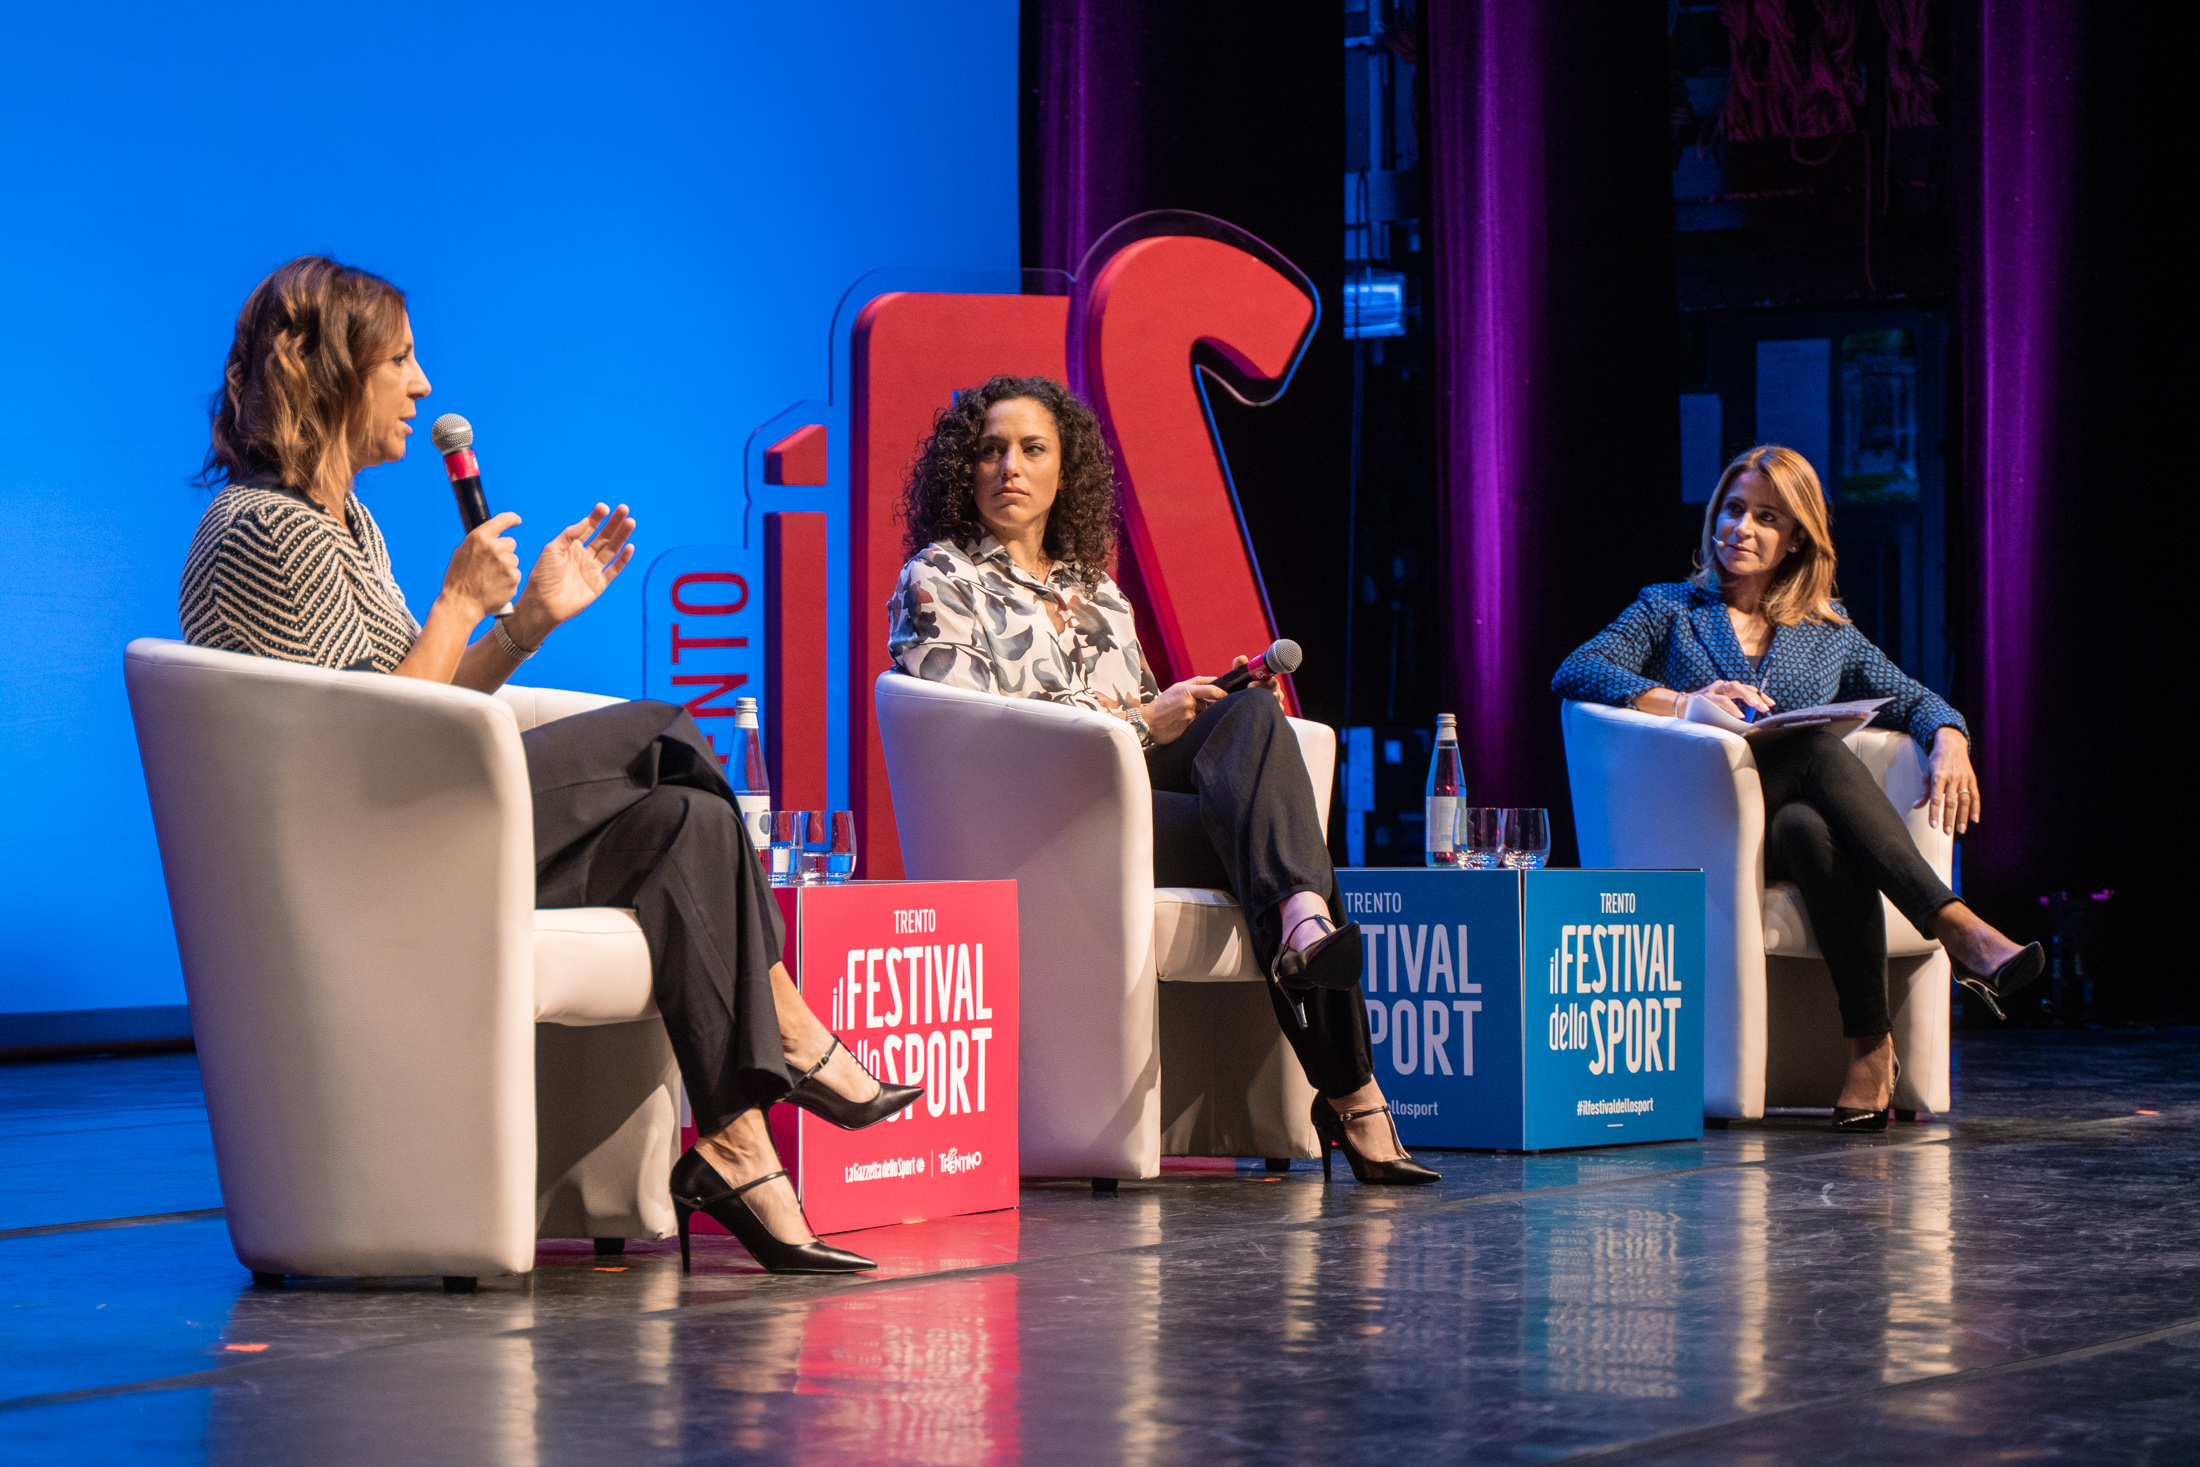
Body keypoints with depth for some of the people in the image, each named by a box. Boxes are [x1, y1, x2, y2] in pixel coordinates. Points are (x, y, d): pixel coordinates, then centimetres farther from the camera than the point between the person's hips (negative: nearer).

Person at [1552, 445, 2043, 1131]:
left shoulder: (1828, 633, 24)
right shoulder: (1670, 610, 16)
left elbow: (1914, 700, 15)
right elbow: (1574, 672, -1)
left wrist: (1948, 741, -10)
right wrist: (1684, 702, -18)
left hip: (1793, 815, 3)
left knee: (1813, 830, -37)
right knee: (1819, 748, -33)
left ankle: (1870, 1044, -44)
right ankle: (1956, 928, -45)